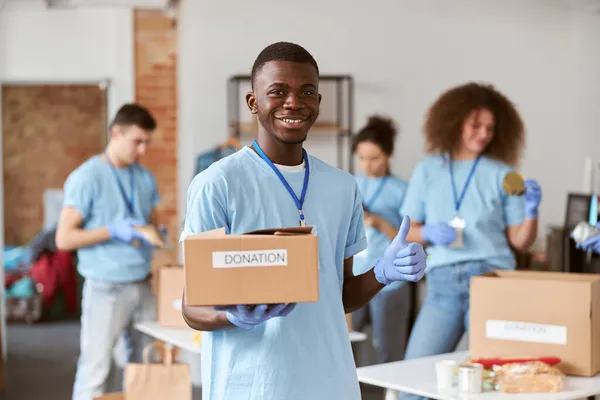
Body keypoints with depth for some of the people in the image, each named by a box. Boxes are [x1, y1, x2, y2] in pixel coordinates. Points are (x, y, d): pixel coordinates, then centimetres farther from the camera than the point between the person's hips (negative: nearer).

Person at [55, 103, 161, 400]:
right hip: (106, 288, -6)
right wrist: (113, 231, -19)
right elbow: (64, 238, -11)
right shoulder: (87, 178, -8)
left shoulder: (145, 178, 10)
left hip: (142, 285, 6)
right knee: (95, 370, -4)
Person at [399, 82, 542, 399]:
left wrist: (531, 211, -12)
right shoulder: (428, 170, 8)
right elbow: (409, 232, 10)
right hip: (443, 283, 1)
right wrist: (428, 233, -10)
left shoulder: (502, 174, 5)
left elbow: (520, 242, 5)